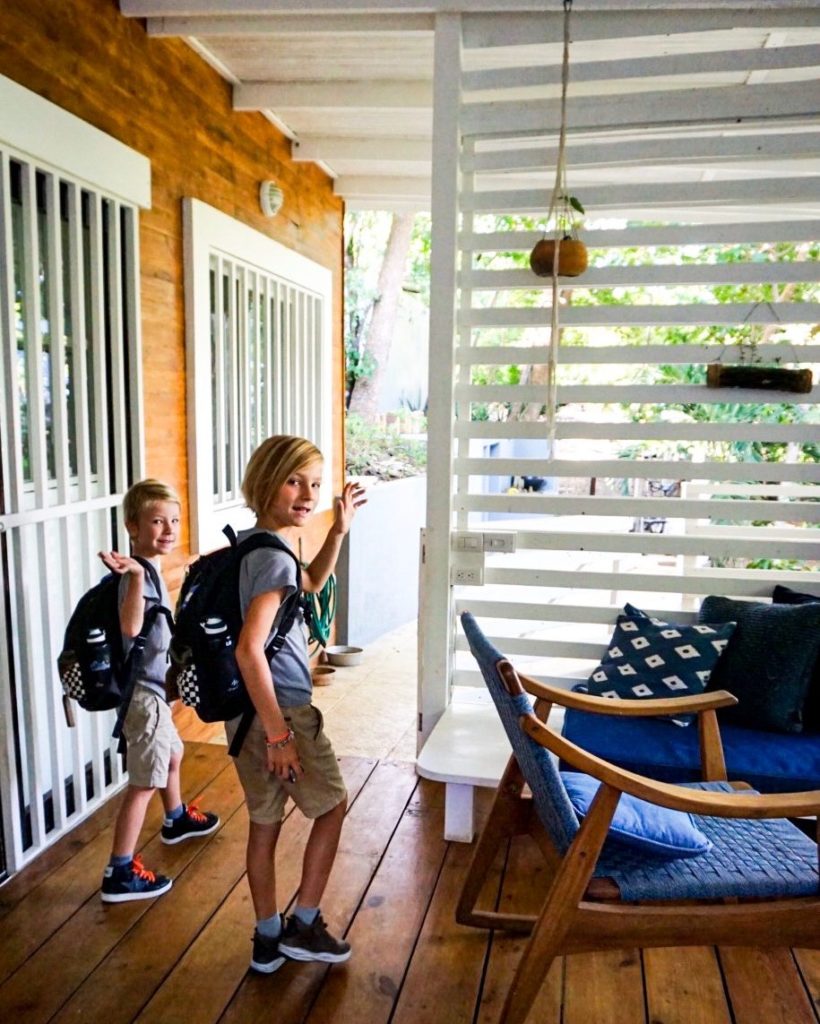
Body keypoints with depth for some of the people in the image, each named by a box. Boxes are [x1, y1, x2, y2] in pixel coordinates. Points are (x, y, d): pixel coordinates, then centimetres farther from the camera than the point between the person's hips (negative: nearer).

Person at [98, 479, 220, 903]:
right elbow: (130, 626, -45)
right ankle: (120, 873, 11)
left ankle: (177, 819, 53)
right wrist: (136, 575, -53)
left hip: (154, 687, 11)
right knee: (144, 783, -1)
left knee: (172, 754, 29)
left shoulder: (148, 570, 5)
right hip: (145, 691, -11)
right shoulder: (138, 572, -25)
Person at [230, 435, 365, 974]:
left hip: (249, 711, 9)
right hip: (281, 709, -9)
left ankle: (268, 938, 35)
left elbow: (311, 583, 25)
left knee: (265, 822, 19)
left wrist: (339, 529, 16)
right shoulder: (274, 558, -23)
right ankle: (303, 925, 26)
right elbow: (250, 651, -29)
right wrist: (279, 734, -24)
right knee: (333, 805, 13)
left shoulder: (252, 543, 7)